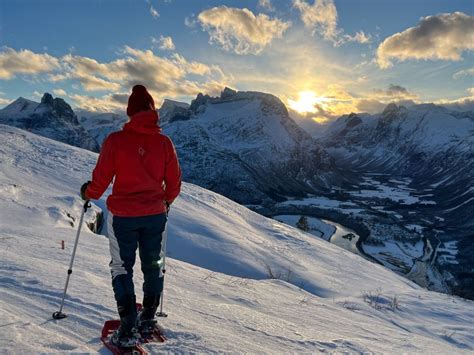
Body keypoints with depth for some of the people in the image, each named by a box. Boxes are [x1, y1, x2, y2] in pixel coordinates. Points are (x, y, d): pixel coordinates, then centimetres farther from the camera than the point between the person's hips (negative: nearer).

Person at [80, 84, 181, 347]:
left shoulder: (115, 140, -13)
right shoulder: (164, 142, -5)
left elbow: (100, 180, -8)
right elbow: (174, 184, 1)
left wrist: (88, 193, 14)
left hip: (122, 216, -3)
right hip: (155, 215, 3)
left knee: (122, 268, 11)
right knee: (152, 264, 19)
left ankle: (128, 329, 11)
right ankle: (148, 318, 33)